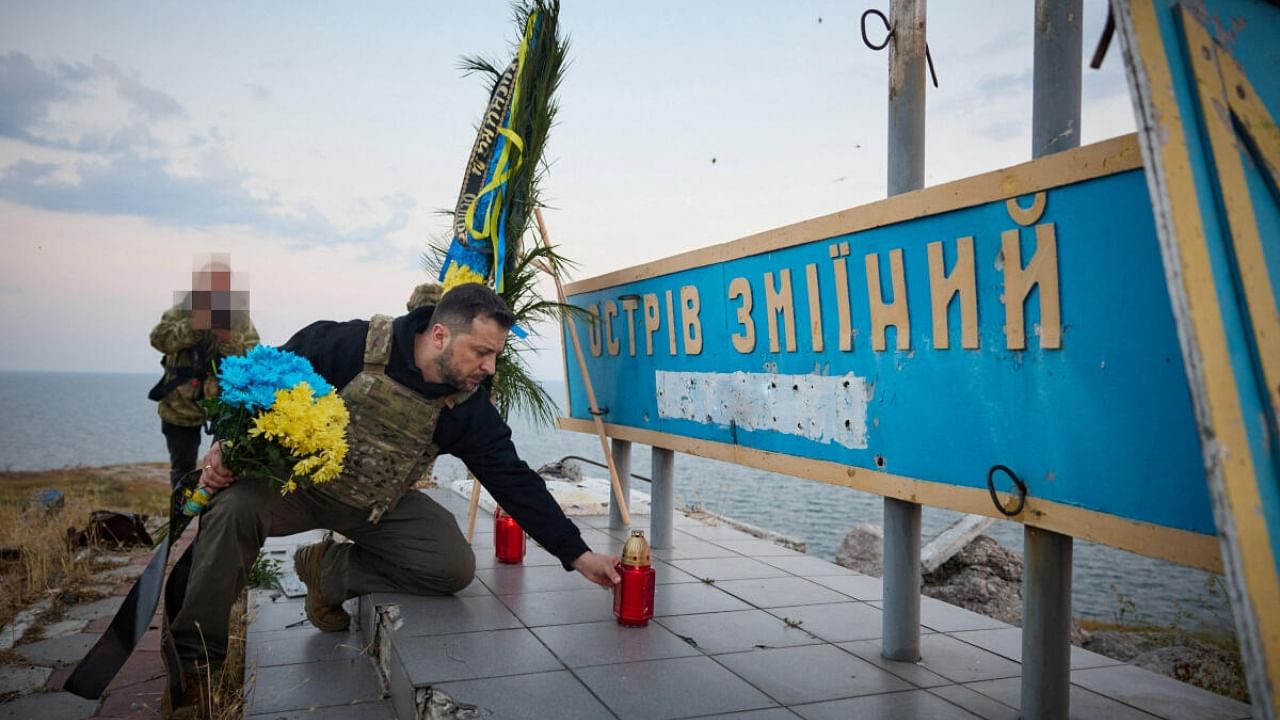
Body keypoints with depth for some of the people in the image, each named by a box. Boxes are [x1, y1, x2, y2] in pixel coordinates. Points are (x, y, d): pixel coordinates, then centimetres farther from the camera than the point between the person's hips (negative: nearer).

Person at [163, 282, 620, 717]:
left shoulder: (468, 408, -14)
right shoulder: (350, 346, -24)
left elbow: (514, 481, -13)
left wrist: (577, 555, -16)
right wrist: (228, 444, -20)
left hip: (379, 507, 3)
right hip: (294, 480, -3)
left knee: (455, 567, -16)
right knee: (235, 507, -32)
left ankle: (331, 570, 5)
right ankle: (192, 663, -14)